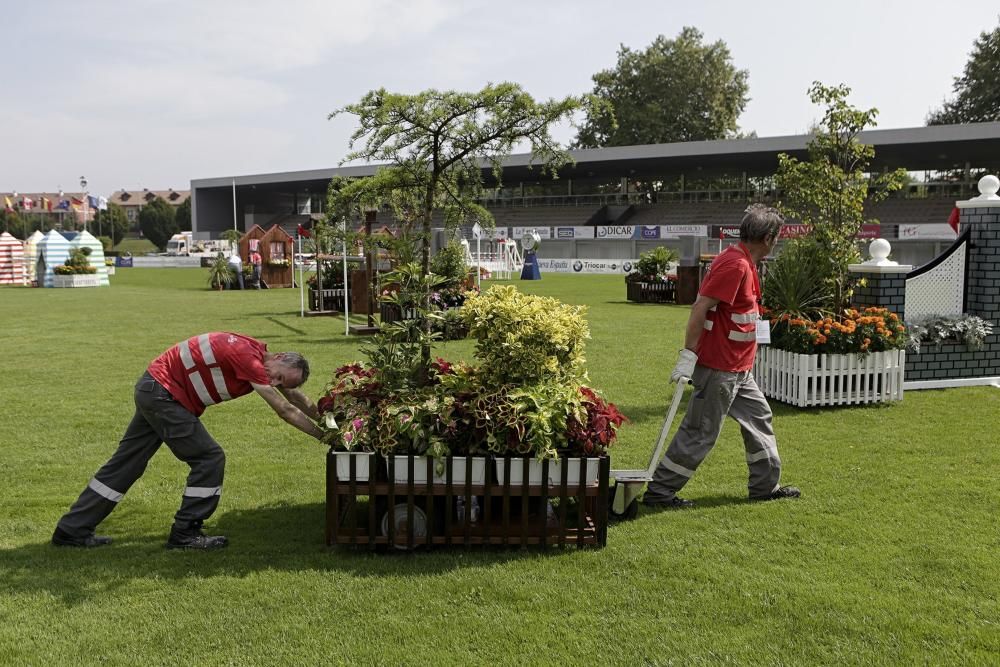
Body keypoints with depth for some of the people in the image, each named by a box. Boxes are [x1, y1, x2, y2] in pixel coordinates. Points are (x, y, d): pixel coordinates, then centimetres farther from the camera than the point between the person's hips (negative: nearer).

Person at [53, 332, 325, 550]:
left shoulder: (260, 356, 2)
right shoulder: (249, 357, -24)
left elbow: (296, 396, 16)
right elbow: (285, 410, -21)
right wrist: (323, 435, -15)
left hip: (153, 391, 9)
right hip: (164, 393, -9)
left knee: (126, 463, 14)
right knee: (209, 459, -7)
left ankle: (72, 529, 21)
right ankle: (185, 534, 3)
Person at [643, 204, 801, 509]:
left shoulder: (744, 262, 11)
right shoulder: (735, 264, -20)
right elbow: (700, 308, -25)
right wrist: (688, 355, -26)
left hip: (738, 369, 10)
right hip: (719, 369, -10)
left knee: (759, 417, 18)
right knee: (699, 433, -3)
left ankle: (766, 485, 30)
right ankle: (658, 492, 6)